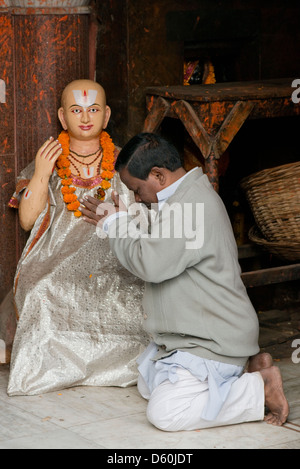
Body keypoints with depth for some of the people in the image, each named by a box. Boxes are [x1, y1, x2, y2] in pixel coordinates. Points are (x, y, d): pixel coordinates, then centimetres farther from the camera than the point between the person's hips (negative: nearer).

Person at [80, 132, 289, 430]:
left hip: (212, 339, -11)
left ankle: (260, 390, -8)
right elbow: (157, 254, 22)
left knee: (163, 412, -20)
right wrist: (114, 222, 16)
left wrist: (116, 226, -13)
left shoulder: (192, 204, -25)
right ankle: (240, 367, 15)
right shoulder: (191, 195, 11)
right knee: (148, 387, 21)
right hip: (194, 334, 11)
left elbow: (150, 263, -29)